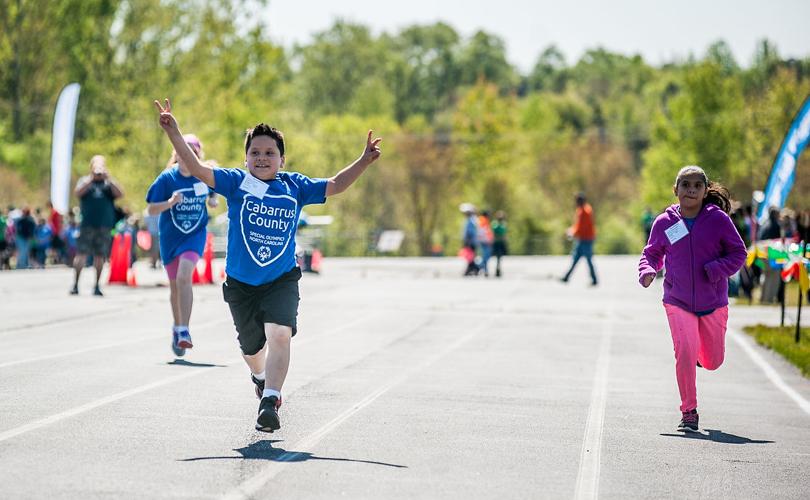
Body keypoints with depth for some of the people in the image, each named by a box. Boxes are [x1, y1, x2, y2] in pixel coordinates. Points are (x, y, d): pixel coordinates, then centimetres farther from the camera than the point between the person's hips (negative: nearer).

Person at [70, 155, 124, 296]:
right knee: (81, 254, -7)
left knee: (100, 256, 3)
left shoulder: (109, 183, 13)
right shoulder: (85, 181, 11)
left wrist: (108, 179, -11)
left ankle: (97, 286, 10)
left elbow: (120, 194, -3)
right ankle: (75, 284, -4)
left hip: (105, 227, 1)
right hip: (87, 225, -1)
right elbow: (78, 192, -7)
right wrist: (91, 178, -12)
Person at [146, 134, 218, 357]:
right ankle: (177, 328, 34)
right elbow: (151, 209, -8)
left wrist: (213, 200, -7)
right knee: (175, 285, 13)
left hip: (195, 234, -1)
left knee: (184, 277, -23)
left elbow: (212, 195, 16)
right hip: (170, 236, 1)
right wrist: (170, 202, -26)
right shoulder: (167, 178, -10)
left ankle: (183, 330, -23)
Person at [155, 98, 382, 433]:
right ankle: (261, 376, 52)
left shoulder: (295, 187, 0)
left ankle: (270, 401, -24)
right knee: (252, 348, 17)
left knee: (279, 333, -26)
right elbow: (198, 170, -15)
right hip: (241, 283, 0)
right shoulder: (236, 182, -5)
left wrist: (365, 160, -2)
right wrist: (174, 134, -27)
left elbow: (334, 186, 9)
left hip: (282, 281, 0)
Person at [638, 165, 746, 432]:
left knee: (713, 361, 10)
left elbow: (738, 253, -1)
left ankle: (700, 352, 48)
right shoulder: (664, 222, -2)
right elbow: (651, 254, 11)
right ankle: (689, 413, -3)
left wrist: (717, 269, -18)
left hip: (713, 302, 1)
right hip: (678, 302, -1)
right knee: (684, 353, -17)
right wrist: (647, 271, -11)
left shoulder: (718, 219, -6)